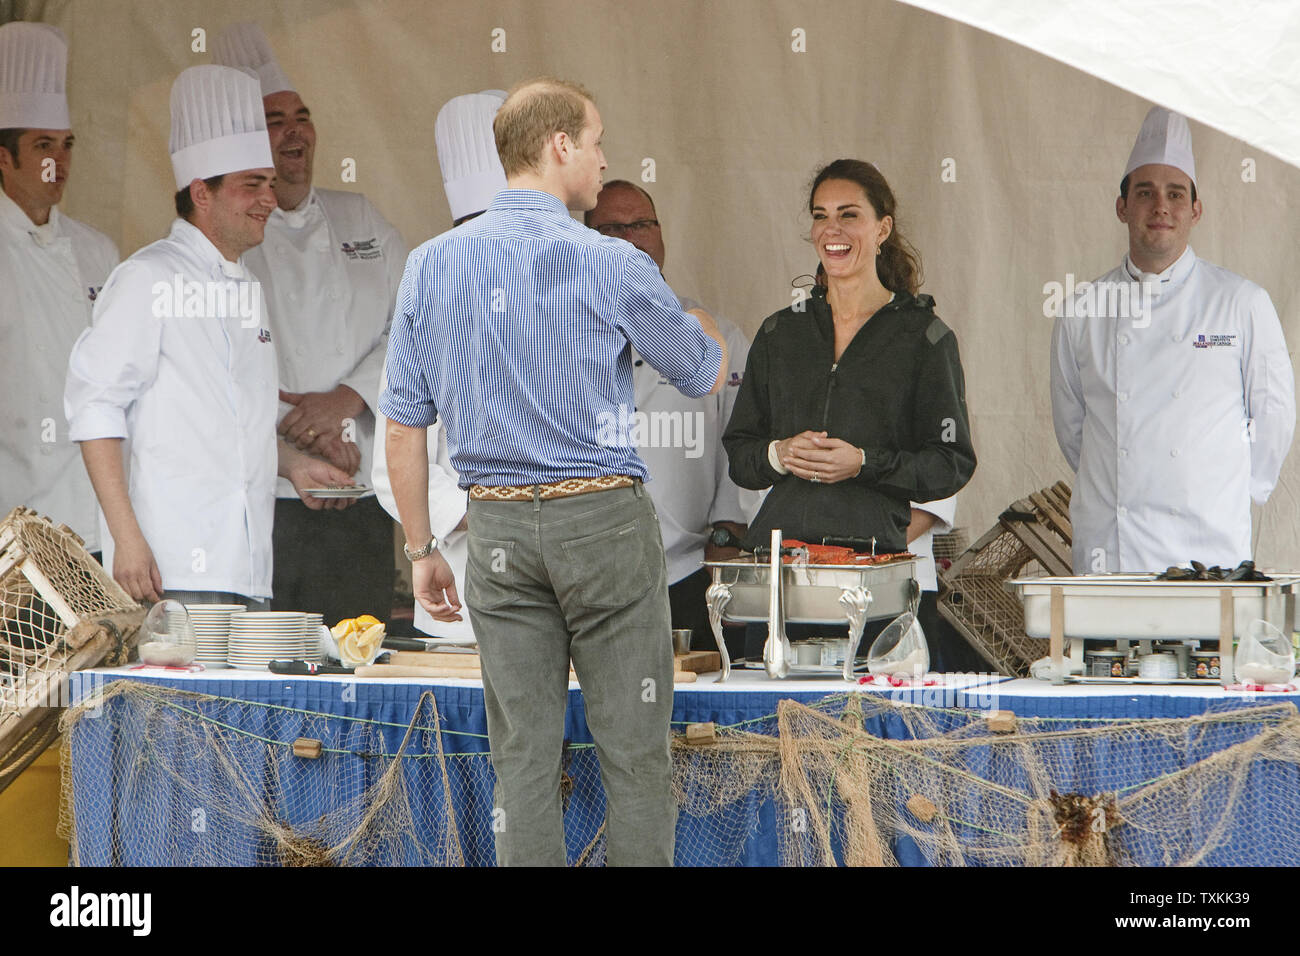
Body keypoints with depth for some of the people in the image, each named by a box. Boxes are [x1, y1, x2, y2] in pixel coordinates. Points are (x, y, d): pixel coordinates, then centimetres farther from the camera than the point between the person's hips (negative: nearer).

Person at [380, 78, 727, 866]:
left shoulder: (432, 267, 2)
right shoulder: (612, 267, -7)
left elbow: (404, 427, 5)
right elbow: (708, 374, 8)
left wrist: (422, 549, 14)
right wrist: (698, 312, 31)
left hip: (498, 527, 4)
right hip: (604, 517, -3)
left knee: (524, 752, 6)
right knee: (634, 750, 3)